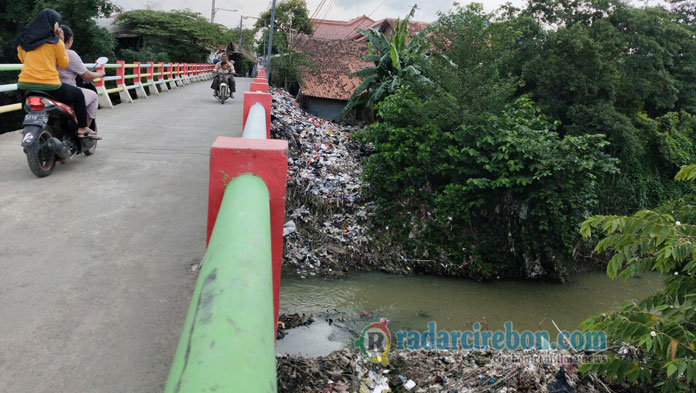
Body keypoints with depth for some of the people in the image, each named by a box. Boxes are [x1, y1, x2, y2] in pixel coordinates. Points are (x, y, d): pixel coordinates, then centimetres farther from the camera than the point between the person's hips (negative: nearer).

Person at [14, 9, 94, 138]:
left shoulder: (22, 40, 9)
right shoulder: (55, 41, -5)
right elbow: (64, 63, 3)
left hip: (24, 85, 5)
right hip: (49, 86, -5)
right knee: (78, 94, 19)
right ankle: (82, 128, 17)